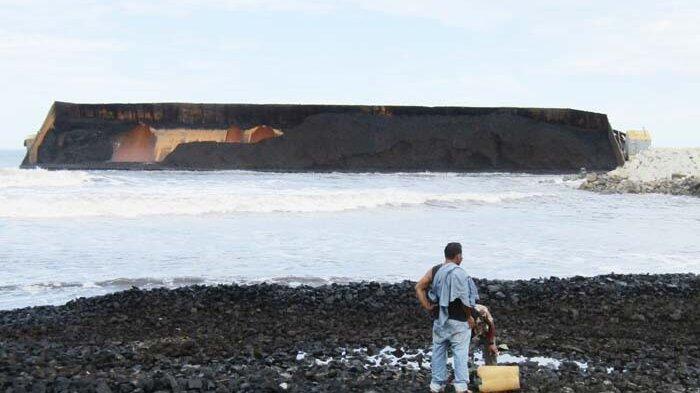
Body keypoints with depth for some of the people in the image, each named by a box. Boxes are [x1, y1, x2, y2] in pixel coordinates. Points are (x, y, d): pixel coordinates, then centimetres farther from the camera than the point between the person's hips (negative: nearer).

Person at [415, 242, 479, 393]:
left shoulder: (434, 271, 4)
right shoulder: (459, 273, -14)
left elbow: (419, 287, -2)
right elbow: (464, 299, -16)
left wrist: (427, 306, 0)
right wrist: (469, 316, -4)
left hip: (439, 320, 5)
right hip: (458, 321, -5)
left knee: (438, 352, 12)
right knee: (460, 353, 1)